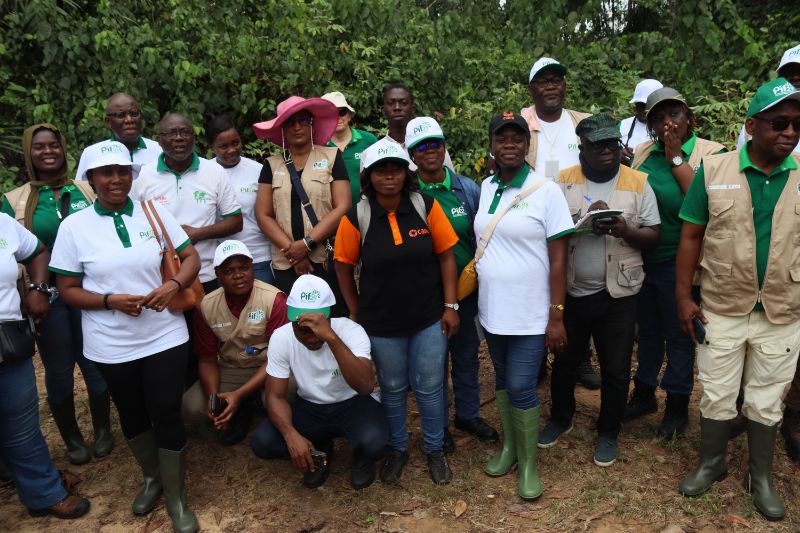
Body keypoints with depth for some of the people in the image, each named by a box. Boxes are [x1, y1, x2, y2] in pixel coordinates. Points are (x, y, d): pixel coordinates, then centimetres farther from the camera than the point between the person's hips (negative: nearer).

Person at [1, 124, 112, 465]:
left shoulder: (85, 191, 3)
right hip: (48, 295, 0)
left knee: (95, 362, 8)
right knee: (58, 370, 10)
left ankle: (103, 431, 28)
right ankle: (72, 439, 28)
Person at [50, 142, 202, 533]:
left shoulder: (154, 212, -1)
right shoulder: (74, 226, -4)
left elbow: (191, 257, 2)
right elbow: (68, 290, -2)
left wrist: (173, 285, -18)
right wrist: (111, 301, -19)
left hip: (164, 337, 0)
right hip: (111, 346, 1)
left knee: (167, 414, 4)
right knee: (132, 415, 19)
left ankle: (176, 499, 22)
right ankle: (151, 478, 44)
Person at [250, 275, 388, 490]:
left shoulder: (351, 330, -26)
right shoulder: (281, 337, -17)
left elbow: (366, 386, -41)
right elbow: (275, 396, -12)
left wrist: (331, 337, -51)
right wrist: (291, 434, -31)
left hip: (352, 405, -3)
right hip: (309, 408, 3)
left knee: (374, 442, -34)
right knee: (261, 442, -19)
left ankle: (361, 457, 6)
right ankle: (320, 450, 10)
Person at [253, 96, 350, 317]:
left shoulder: (332, 157, 3)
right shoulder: (272, 165, 11)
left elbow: (342, 207, -5)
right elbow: (263, 215, 5)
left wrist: (307, 243, -12)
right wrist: (292, 250, -7)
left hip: (328, 259, -2)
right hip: (286, 264, 3)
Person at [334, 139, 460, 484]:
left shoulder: (426, 206, -9)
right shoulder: (356, 217, -11)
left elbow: (445, 256, -3)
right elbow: (344, 266, -1)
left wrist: (450, 305, -5)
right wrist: (356, 313, 2)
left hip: (429, 318, 0)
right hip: (381, 324, 0)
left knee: (429, 388, 12)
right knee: (392, 388, 17)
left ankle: (435, 450, 35)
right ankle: (397, 449, 40)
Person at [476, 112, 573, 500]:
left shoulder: (546, 190, -10)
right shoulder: (486, 187, 5)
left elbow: (558, 257, -10)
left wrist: (557, 315, -13)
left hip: (530, 314, -5)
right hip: (492, 309, 5)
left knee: (521, 388, -1)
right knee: (503, 381, 17)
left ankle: (529, 464, 20)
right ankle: (509, 446, 37)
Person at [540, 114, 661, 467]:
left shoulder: (638, 183, -1)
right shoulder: (563, 181, -1)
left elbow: (653, 236, -2)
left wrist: (624, 230, -21)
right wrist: (584, 218, -22)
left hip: (617, 293, 0)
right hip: (570, 291, 1)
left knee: (616, 369, 10)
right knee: (564, 362, 16)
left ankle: (608, 432, 32)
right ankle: (560, 419, 40)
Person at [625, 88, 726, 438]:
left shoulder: (710, 153, -8)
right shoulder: (644, 152, 3)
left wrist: (676, 159, -17)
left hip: (678, 262, -4)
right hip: (641, 258, 4)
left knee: (679, 334, 9)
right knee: (647, 328, 18)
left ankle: (678, 405, 27)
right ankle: (644, 394, 36)